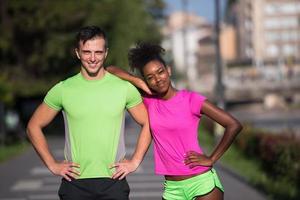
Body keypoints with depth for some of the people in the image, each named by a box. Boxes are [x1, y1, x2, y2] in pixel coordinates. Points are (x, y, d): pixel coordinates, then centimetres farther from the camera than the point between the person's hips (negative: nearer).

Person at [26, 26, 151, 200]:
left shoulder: (124, 88, 2)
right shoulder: (63, 90, 2)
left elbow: (148, 124, 11)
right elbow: (34, 127, 10)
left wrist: (135, 162, 2)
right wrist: (52, 165, 4)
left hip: (114, 181, 0)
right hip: (75, 183, 0)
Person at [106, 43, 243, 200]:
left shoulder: (190, 99, -6)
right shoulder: (149, 101, 5)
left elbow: (234, 125, -9)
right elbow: (111, 70, 8)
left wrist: (211, 159, -7)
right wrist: (139, 82, -5)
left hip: (202, 183, -4)